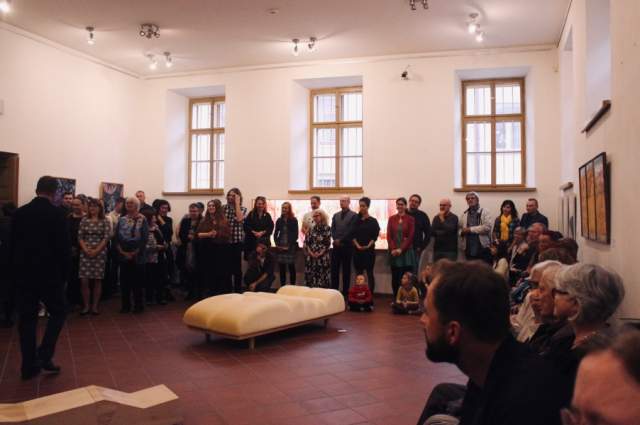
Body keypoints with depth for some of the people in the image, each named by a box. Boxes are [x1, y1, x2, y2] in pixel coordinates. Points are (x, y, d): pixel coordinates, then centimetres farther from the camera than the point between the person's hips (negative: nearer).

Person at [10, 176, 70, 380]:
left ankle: (29, 365, 14)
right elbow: (64, 247, -11)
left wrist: (15, 272, 16)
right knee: (58, 312, 12)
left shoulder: (19, 213, 3)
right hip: (49, 274, -4)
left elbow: (12, 245, 8)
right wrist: (64, 274, 0)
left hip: (23, 274, 4)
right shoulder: (58, 214, -11)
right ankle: (44, 355, 1)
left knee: (27, 318, 10)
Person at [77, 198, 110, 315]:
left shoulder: (104, 221, 2)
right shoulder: (84, 220, 8)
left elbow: (106, 238, -5)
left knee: (97, 280, 2)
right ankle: (86, 306, 8)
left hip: (99, 253, -2)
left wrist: (96, 250, -13)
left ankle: (95, 306, 10)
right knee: (84, 281, -3)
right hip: (85, 253, 2)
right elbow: (80, 236, 4)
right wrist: (85, 249, -11)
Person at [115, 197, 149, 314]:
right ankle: (125, 305, 17)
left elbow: (145, 239, -8)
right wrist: (122, 251, -6)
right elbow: (116, 237, 6)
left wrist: (134, 253, -12)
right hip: (123, 255, 4)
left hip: (137, 256, -4)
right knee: (124, 281, 6)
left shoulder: (142, 220, -2)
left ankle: (138, 305, 10)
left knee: (137, 281, 1)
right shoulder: (121, 220, 10)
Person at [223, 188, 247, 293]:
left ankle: (237, 290, 12)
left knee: (237, 266, 3)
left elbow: (239, 218, -19)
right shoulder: (224, 207, 7)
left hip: (237, 241, -2)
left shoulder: (243, 209, 1)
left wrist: (237, 203, -14)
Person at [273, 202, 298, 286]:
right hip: (280, 247, 3)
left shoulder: (293, 220, 0)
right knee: (281, 267, 5)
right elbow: (275, 233, 13)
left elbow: (295, 235, -3)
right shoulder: (279, 220, 10)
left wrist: (289, 246, -10)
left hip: (290, 247, -3)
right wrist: (277, 244, -1)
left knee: (291, 267, 0)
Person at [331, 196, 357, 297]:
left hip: (347, 246, -4)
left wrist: (340, 240, -12)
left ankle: (345, 292, 10)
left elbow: (350, 230, -10)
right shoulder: (335, 215, 16)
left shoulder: (354, 215, -1)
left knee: (346, 270, 3)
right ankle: (334, 291, 10)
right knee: (334, 269, 3)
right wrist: (335, 239, -8)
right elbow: (332, 229, 8)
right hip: (336, 246, 4)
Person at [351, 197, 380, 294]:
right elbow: (353, 235, 4)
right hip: (357, 250, 3)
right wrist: (357, 245, -11)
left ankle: (371, 294, 3)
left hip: (369, 250, -3)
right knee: (358, 273, 4)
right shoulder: (356, 221, 10)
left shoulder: (373, 221, 1)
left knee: (369, 273, -1)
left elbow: (375, 236, -4)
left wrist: (368, 246, -17)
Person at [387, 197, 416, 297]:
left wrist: (401, 249, -11)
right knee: (395, 277, 5)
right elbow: (389, 235, 3)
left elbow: (410, 236, -5)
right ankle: (395, 299, 14)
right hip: (394, 252, 2)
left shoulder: (410, 219, 0)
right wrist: (393, 249, -9)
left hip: (406, 251, -2)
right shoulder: (391, 219, 8)